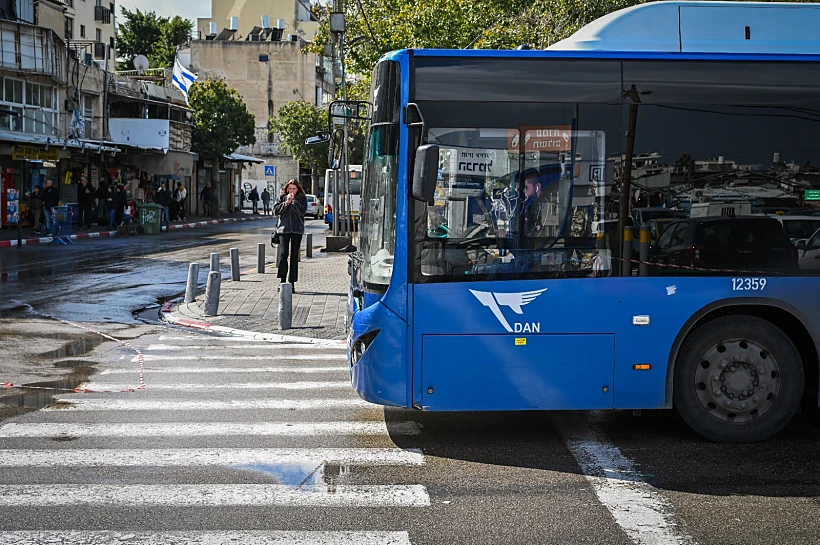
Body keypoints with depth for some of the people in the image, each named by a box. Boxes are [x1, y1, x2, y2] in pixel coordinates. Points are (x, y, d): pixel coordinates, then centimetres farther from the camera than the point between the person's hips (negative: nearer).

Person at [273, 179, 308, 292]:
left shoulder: (302, 198, 5)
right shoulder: (282, 197, 9)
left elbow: (302, 211, -10)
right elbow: (276, 210, 1)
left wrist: (293, 201, -14)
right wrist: (286, 202, -10)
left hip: (297, 230, 0)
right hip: (284, 228, 0)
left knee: (294, 256, 3)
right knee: (283, 253, -11)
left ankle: (292, 282, 7)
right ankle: (282, 280, -5)